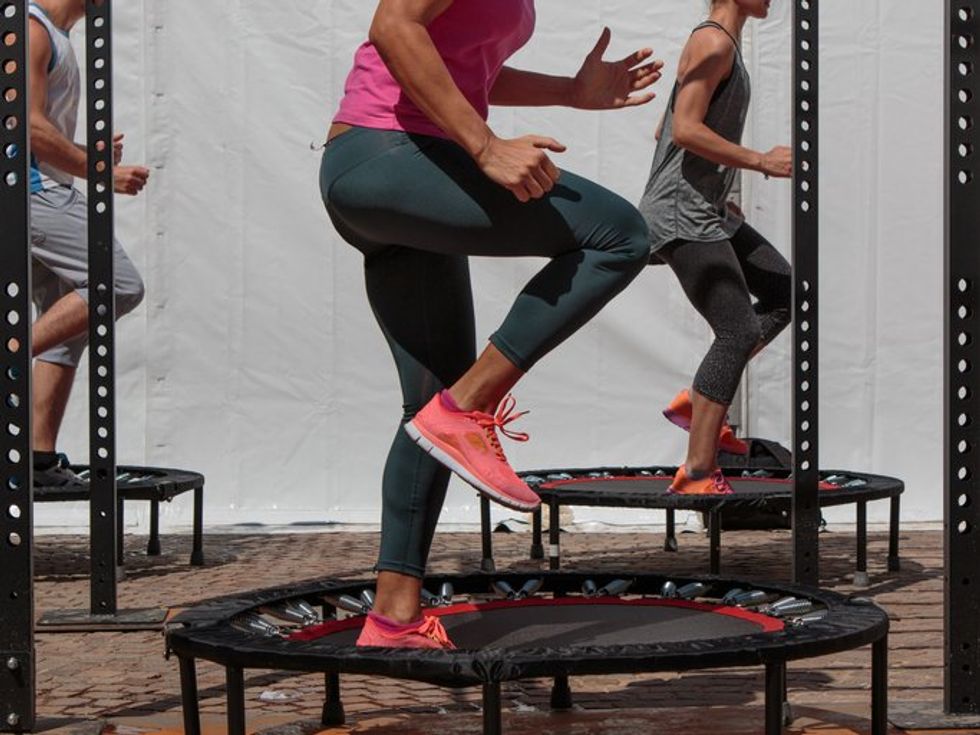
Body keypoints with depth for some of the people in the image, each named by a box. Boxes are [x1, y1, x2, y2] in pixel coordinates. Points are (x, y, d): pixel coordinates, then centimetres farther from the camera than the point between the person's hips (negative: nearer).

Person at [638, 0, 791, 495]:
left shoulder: (723, 46, 20)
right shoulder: (713, 42, -11)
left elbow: (664, 132, 25)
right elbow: (685, 129, -23)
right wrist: (762, 162, -19)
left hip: (707, 214, 11)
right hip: (683, 217, -11)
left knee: (786, 293, 14)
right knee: (739, 332, -15)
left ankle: (697, 400, 9)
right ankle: (698, 474, -14)